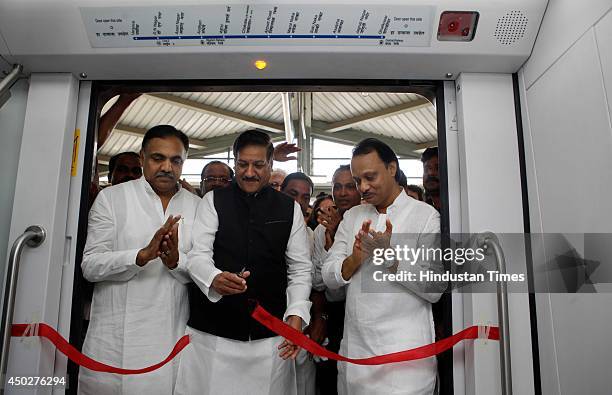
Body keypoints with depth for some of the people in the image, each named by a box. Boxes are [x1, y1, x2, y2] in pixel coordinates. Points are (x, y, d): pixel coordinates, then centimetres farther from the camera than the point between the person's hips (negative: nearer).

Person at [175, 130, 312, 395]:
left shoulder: (290, 209, 7)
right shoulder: (213, 201, 4)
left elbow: (300, 269, 6)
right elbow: (197, 254, -5)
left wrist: (296, 314, -8)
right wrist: (214, 279, -27)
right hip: (212, 332, -1)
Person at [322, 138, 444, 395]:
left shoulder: (426, 215, -5)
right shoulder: (352, 216, 10)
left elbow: (436, 288, -10)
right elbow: (328, 277, 4)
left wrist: (391, 257, -20)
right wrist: (353, 260, -15)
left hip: (403, 351, -4)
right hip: (353, 347, 4)